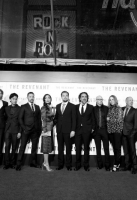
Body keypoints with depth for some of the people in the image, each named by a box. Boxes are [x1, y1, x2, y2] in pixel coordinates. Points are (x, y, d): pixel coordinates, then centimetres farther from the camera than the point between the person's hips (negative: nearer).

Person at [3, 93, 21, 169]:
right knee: (7, 146, -3)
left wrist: (20, 132, -5)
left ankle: (13, 163, 13)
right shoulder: (7, 108, 11)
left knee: (14, 147, 3)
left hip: (15, 130, -2)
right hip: (8, 130, 2)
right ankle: (7, 163, 5)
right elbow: (6, 118, 13)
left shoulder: (20, 109, 1)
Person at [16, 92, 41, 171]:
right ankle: (19, 164, 5)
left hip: (35, 130, 4)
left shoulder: (37, 107, 14)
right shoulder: (24, 107, 4)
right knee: (22, 147, -2)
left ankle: (33, 163, 17)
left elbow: (39, 119, 13)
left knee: (34, 147, 7)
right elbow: (20, 118, 0)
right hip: (26, 130, -3)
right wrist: (24, 128, -8)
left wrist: (40, 129, 5)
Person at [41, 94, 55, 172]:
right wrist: (45, 130, -16)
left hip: (51, 129, 7)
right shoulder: (44, 108, -8)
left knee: (49, 145, 10)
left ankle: (45, 163, 20)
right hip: (46, 129, -7)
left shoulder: (52, 108, 11)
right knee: (46, 146, -1)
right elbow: (44, 119, -12)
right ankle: (46, 164, 7)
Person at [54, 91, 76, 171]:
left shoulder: (72, 106, -1)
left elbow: (74, 119, -5)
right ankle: (60, 164, 18)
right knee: (60, 148, 9)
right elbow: (56, 117, 13)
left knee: (68, 148, 5)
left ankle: (69, 165, 15)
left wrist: (73, 130, -11)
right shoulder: (58, 106, 12)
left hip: (68, 130, -3)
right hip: (59, 130, 4)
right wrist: (56, 128, 1)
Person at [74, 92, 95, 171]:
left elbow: (93, 119, 6)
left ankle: (86, 165, 19)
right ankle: (78, 165, 18)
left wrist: (92, 128, -1)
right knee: (78, 148, 5)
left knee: (86, 148, 7)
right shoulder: (76, 107, 7)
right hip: (78, 129, 1)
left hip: (87, 130, -1)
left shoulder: (91, 107, 4)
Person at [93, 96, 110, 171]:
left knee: (106, 148, 1)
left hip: (104, 130, -1)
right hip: (96, 130, 1)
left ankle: (107, 165, 10)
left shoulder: (106, 108, 3)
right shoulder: (93, 109, 3)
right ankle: (99, 164, 20)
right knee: (98, 148, 9)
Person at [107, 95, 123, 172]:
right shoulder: (109, 109, 12)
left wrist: (110, 119, -5)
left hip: (117, 130, -5)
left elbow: (120, 120, -9)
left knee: (117, 148, -3)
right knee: (115, 148, 8)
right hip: (110, 130, 5)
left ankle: (116, 165, 2)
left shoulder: (119, 109, -2)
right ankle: (118, 163, 16)